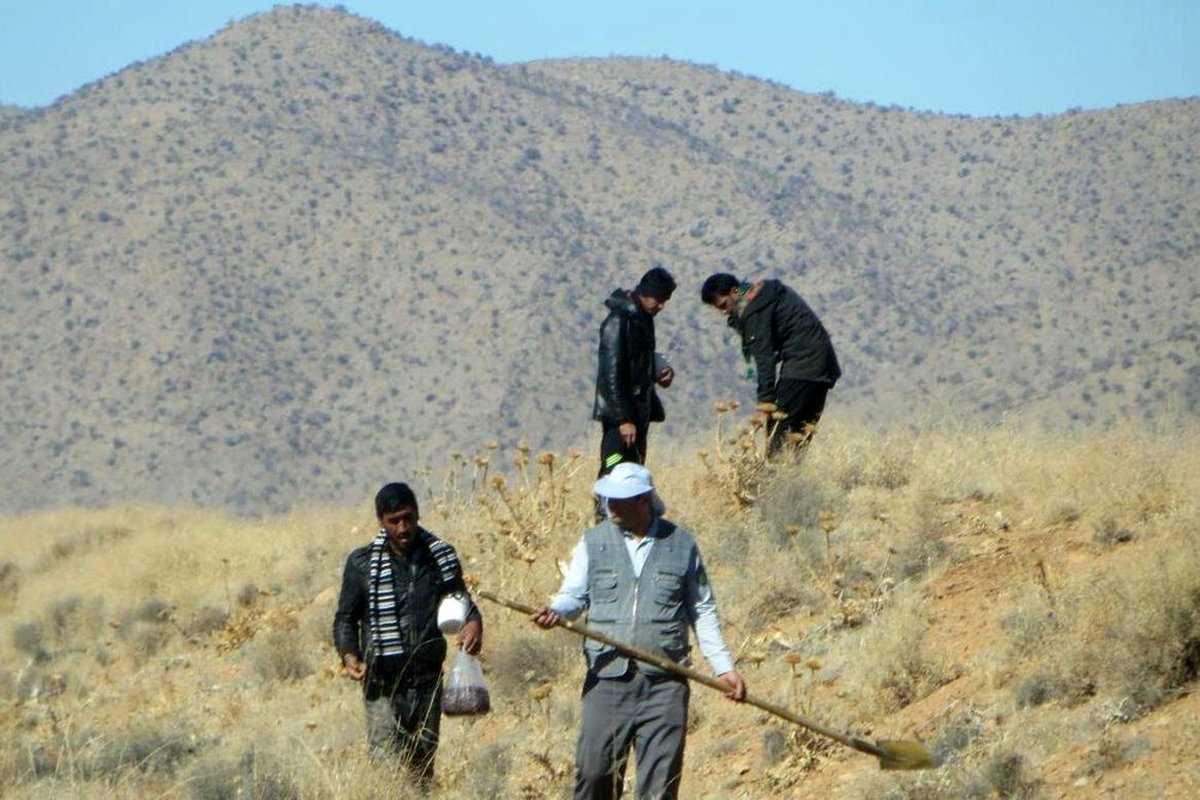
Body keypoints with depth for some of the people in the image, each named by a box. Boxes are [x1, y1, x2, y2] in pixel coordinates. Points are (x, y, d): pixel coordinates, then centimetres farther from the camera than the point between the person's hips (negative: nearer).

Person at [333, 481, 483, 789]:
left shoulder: (441, 557, 6)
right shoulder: (363, 564, -1)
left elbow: (460, 599, 16)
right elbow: (346, 617, 6)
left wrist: (473, 623, -7)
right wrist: (349, 655, -14)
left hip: (428, 682, 3)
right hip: (384, 683, -3)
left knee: (423, 767, 8)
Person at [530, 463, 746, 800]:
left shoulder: (682, 545, 9)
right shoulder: (594, 542, 10)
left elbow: (703, 612, 13)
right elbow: (574, 594, 2)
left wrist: (724, 667, 6)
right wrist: (555, 611, -21)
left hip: (664, 684, -1)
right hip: (606, 680, 1)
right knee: (593, 772, -5)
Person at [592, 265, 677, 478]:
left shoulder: (642, 318, 11)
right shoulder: (619, 321, -16)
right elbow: (611, 374, -19)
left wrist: (660, 369, 2)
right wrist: (624, 418, -22)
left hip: (638, 412, 9)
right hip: (619, 414, -9)